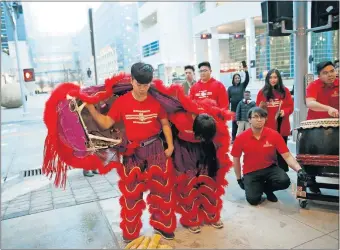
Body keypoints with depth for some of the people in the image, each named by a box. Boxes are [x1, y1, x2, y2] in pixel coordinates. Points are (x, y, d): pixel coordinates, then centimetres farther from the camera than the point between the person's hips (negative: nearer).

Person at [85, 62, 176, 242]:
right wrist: (91, 108, -20)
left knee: (161, 189, 12)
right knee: (131, 193, 10)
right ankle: (130, 232, 28)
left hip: (155, 149, 2)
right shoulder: (122, 101, -8)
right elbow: (106, 123, -8)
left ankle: (162, 224, 33)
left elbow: (165, 123, 7)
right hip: (132, 152, -1)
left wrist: (170, 145, 3)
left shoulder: (156, 101, -3)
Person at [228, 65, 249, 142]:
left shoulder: (242, 85, 5)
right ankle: (233, 138, 11)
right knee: (234, 122, 5)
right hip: (234, 108, 1)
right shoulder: (230, 88, 7)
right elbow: (228, 99, 7)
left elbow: (247, 80, -13)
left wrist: (246, 71, -27)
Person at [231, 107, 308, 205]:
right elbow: (236, 159, 0)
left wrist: (299, 169, -30)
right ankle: (257, 187, 18)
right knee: (253, 199, -20)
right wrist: (239, 179, 3)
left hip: (270, 168, 2)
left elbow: (287, 156, -13)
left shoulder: (274, 134, -13)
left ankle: (266, 188, 8)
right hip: (251, 172, -1)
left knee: (284, 181, -27)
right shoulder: (241, 138, -14)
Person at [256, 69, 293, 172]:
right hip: (267, 127, -1)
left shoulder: (285, 91, 6)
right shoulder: (262, 92, 3)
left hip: (281, 127, 1)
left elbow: (291, 107, 5)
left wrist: (284, 112, -14)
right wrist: (261, 108, -18)